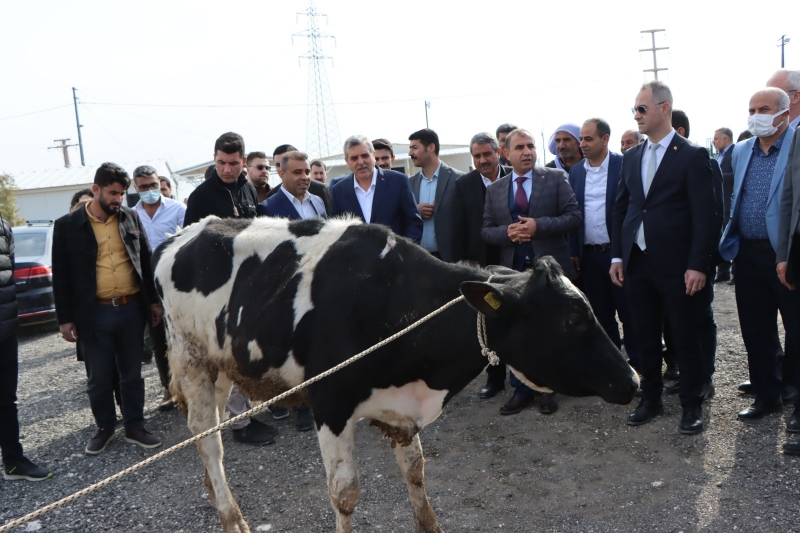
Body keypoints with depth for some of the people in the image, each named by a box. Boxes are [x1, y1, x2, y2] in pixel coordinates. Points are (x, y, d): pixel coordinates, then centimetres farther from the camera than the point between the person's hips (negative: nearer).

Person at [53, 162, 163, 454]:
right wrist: (65, 318, -3)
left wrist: (154, 300, 8)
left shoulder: (131, 218, 4)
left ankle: (135, 426, 25)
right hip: (93, 313, -2)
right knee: (98, 378, 10)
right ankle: (104, 427, 29)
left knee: (132, 374, 12)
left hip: (131, 309, 2)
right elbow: (61, 276, -2)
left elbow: (146, 261, 10)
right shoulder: (68, 225, -4)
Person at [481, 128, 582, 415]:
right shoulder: (495, 190, 9)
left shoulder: (556, 178, 1)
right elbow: (486, 230, 8)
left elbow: (574, 217, -6)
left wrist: (538, 225, -19)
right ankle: (521, 391, 20)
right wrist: (507, 232, -13)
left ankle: (548, 389, 23)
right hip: (513, 272, 2)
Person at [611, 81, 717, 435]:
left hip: (675, 265, -5)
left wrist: (697, 265, -14)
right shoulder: (631, 157, 11)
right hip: (636, 262, 5)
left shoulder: (692, 156, -5)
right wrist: (617, 256, 7)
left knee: (684, 338, 5)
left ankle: (692, 405, 21)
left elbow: (704, 214, -9)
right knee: (645, 337, 13)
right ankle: (650, 399, 27)